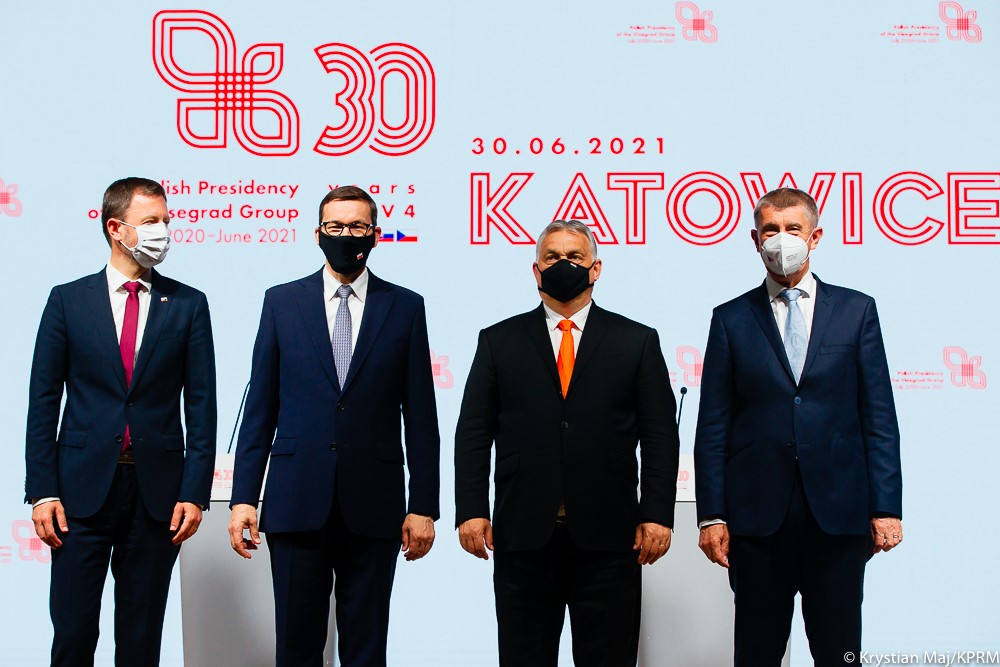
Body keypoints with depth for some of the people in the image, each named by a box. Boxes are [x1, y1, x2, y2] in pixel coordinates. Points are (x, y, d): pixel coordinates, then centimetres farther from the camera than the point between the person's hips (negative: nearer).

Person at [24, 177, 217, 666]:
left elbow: (201, 405, 3)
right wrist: (41, 491, -4)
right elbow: (43, 401, 3)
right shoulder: (68, 300, 4)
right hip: (82, 488, 0)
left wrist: (195, 492, -5)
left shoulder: (188, 305, 5)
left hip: (158, 493, 1)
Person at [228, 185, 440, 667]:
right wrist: (243, 498, 0)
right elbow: (260, 408, 6)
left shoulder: (405, 307, 5)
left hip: (373, 507, 0)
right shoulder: (281, 302, 7)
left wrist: (423, 505, 0)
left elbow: (420, 416, 4)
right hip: (297, 502, 0)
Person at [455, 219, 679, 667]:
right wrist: (471, 511, -4)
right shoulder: (498, 341, 9)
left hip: (607, 536, 0)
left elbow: (660, 436, 4)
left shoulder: (637, 341, 8)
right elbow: (473, 433, 5)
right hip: (522, 534, 1)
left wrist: (657, 516, -4)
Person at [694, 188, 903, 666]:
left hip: (839, 513, 0)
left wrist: (886, 507, -2)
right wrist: (712, 515, -2)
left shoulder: (856, 310, 8)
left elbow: (879, 417, 5)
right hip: (757, 514, 0)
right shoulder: (731, 319, 7)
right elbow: (713, 427, 4)